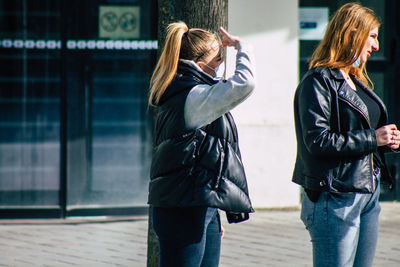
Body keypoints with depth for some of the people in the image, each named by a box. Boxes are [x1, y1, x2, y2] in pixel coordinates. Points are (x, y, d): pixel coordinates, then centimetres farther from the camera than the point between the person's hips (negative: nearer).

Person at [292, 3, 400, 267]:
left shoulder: (357, 81, 18)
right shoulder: (319, 81, -11)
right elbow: (318, 141, -21)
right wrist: (372, 138, -15)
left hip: (368, 194, 9)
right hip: (336, 198, -9)